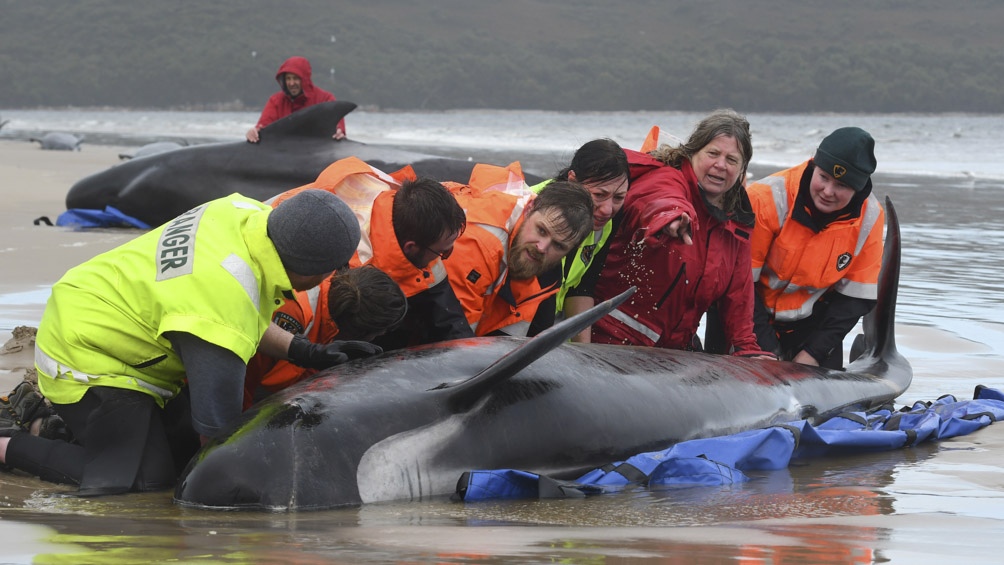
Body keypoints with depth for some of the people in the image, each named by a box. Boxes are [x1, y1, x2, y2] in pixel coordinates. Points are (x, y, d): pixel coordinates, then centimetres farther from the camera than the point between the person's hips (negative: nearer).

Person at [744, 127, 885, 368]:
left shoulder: (870, 217, -13)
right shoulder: (767, 198, -25)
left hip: (812, 320, 3)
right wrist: (766, 349, -22)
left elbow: (857, 295, -6)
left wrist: (814, 352, -14)